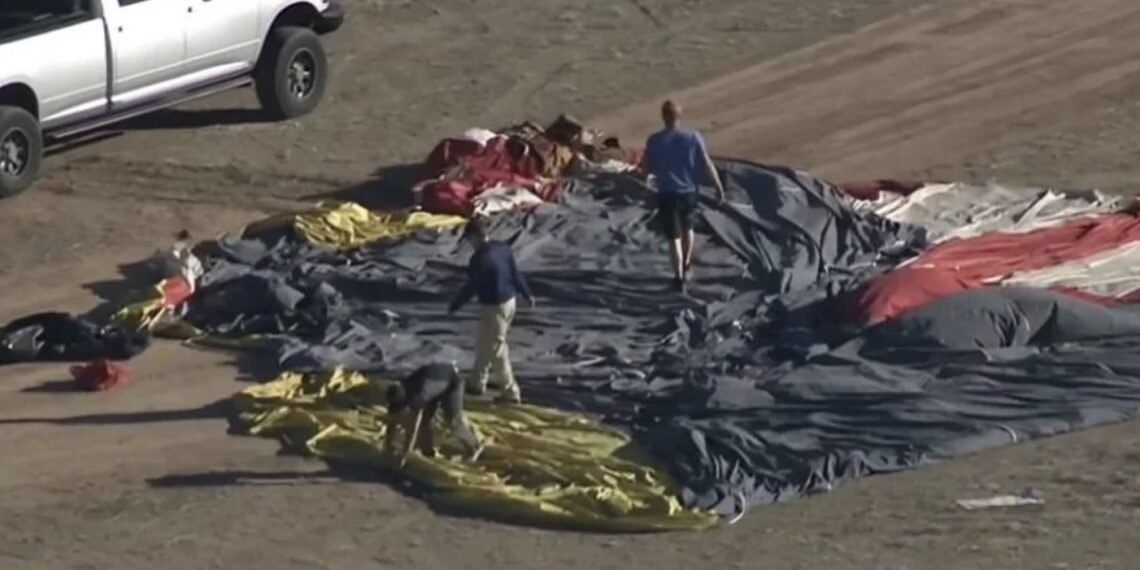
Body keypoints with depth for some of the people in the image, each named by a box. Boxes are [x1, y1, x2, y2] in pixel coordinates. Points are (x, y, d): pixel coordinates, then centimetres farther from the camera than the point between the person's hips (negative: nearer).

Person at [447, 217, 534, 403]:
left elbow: (470, 287, -17)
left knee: (495, 349, 4)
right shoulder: (503, 248, 1)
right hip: (510, 301, 9)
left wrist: (453, 307, -5)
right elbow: (516, 274, 10)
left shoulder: (479, 259, -24)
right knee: (485, 345, 23)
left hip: (494, 307, -9)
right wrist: (527, 295, 22)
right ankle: (478, 383, 36)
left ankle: (511, 392, 9)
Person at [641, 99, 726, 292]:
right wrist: (719, 187, 2)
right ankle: (685, 267, 41)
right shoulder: (693, 137, -9)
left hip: (667, 194, -2)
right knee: (687, 228, 27)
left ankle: (679, 278, 0)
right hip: (689, 191, 2)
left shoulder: (654, 141, -9)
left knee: (674, 237, 5)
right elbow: (707, 165, -7)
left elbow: (645, 168, -1)